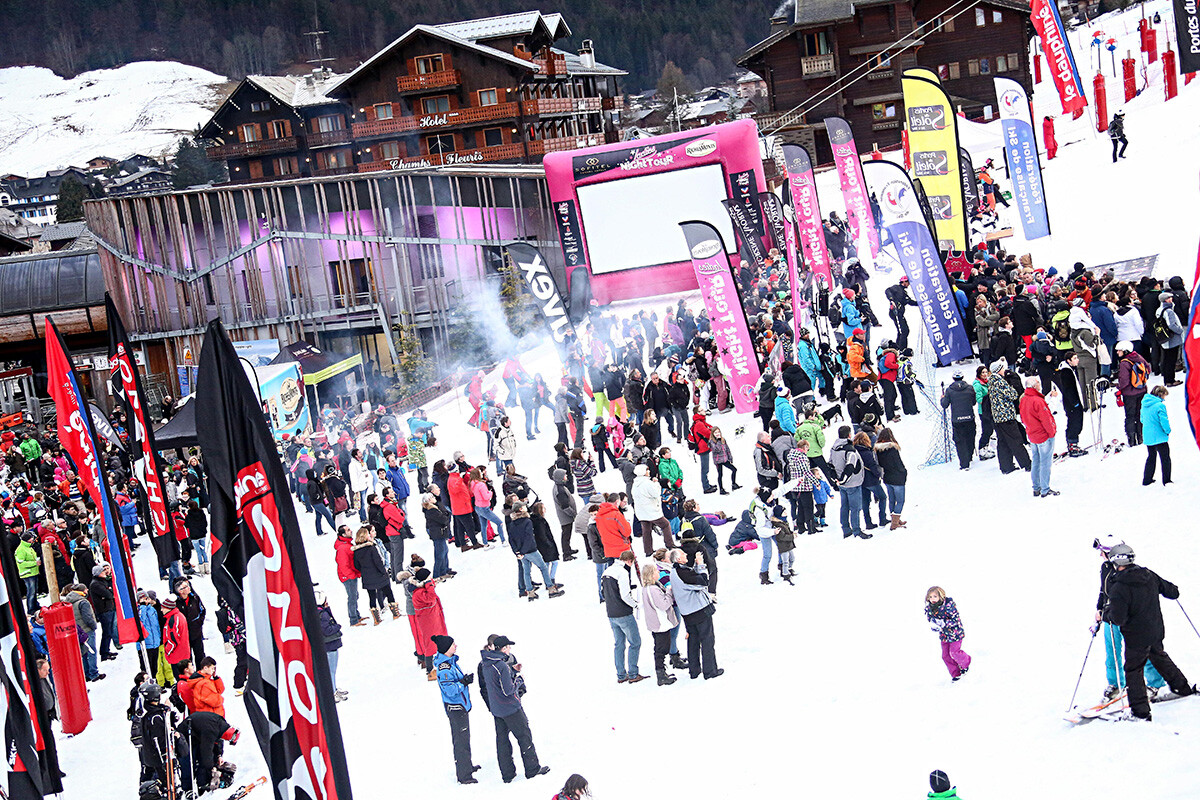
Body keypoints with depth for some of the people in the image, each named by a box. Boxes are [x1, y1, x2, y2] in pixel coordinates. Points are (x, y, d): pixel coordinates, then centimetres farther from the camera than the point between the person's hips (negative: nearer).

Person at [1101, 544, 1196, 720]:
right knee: (1160, 657, 30)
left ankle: (1141, 711, 8)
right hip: (1156, 631, 6)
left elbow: (1118, 618, -26)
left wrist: (1104, 615, -6)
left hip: (1136, 637, -6)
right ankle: (1183, 687, 43)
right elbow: (1171, 591, 7)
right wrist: (1173, 590, 31)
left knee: (1133, 669, 7)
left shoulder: (1118, 587, -24)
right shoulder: (1149, 575, -4)